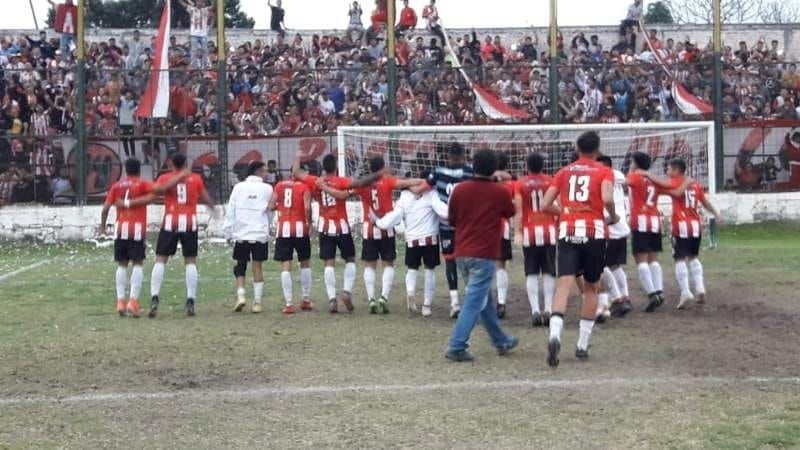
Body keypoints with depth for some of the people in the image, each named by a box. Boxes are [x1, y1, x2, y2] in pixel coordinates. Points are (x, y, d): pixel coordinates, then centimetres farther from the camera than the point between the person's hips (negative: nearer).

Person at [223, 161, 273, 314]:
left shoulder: (238, 187, 2)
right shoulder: (267, 189, 0)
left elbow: (230, 211, 1)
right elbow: (270, 211, 6)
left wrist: (228, 232, 6)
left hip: (240, 234, 1)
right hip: (260, 234, -1)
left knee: (240, 266, 12)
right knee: (257, 267, 4)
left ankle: (240, 295, -4)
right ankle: (257, 302, 3)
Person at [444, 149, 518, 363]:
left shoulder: (459, 189, -1)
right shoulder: (500, 192, -7)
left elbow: (451, 219, 9)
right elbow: (510, 213, 13)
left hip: (462, 253, 5)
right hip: (484, 254, -5)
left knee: (483, 299, 18)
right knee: (474, 301, -4)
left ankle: (501, 341, 30)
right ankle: (456, 347, -12)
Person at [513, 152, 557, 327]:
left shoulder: (520, 184, -1)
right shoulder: (551, 182, 2)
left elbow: (518, 209, -6)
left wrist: (517, 232, -4)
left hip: (529, 232, -1)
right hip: (548, 231, 1)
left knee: (531, 274, 4)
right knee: (548, 273, 7)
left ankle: (535, 310, -6)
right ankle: (548, 310, 1)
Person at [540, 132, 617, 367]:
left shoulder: (564, 172, 13)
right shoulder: (604, 172, 4)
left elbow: (545, 205, 8)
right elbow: (607, 199, -16)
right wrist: (613, 216, 3)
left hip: (567, 232, 1)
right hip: (594, 231, -1)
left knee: (564, 284, -8)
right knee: (591, 288, 14)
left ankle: (555, 334, -33)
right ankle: (582, 345, 15)